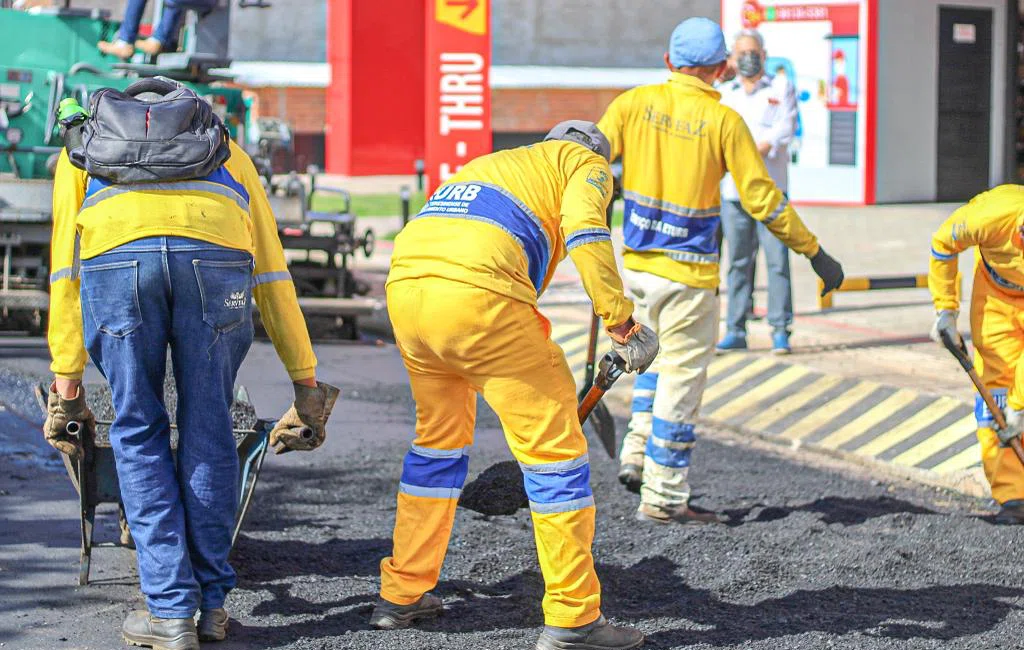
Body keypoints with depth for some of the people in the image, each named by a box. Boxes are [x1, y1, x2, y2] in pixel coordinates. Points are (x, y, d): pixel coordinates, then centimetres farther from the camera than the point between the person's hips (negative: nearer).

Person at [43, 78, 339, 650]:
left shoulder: (82, 146, 38)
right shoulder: (228, 152, 40)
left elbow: (66, 272, 28)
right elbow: (272, 274, 34)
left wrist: (67, 385, 27)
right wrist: (307, 385, 34)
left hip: (114, 258, -1)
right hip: (215, 255, 1)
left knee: (139, 435, 12)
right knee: (208, 430, 15)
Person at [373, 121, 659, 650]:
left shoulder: (486, 165, 39)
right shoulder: (586, 163, 19)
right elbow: (583, 229, -4)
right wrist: (620, 318, -3)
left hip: (404, 288, 7)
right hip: (477, 296, -7)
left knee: (440, 437, 26)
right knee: (553, 446, 2)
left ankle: (400, 595, 33)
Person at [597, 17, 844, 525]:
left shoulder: (634, 103, -1)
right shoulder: (723, 121, -10)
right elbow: (761, 198, -10)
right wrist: (815, 253, -2)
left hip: (637, 264, 5)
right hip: (688, 274, -5)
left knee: (661, 356, 26)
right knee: (681, 378, 4)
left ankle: (637, 453, 17)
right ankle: (662, 498, 8)